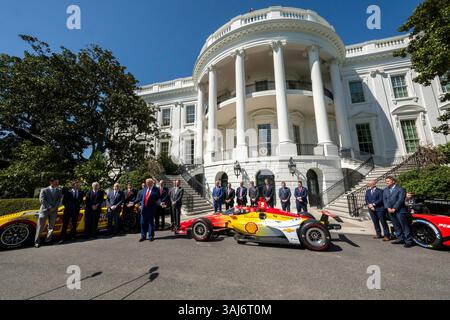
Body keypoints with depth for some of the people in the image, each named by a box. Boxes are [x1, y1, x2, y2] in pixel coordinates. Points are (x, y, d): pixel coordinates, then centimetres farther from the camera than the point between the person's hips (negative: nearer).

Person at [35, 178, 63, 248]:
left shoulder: (59, 191, 9)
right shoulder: (44, 190, 2)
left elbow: (60, 200, 4)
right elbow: (42, 200, -6)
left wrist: (54, 207, -11)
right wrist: (49, 207, -15)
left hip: (54, 211, 2)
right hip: (44, 210, -2)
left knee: (51, 226, 6)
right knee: (40, 226, -1)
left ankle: (48, 240, 17)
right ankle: (37, 242, 8)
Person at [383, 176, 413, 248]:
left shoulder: (400, 189, -4)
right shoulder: (385, 190, 14)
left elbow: (400, 200, -11)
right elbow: (384, 200, 9)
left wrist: (394, 209, -15)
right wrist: (388, 208, -4)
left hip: (399, 210, -5)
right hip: (390, 211, 6)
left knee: (404, 226, -1)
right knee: (396, 226, 12)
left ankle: (408, 241, 6)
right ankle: (400, 239, 22)